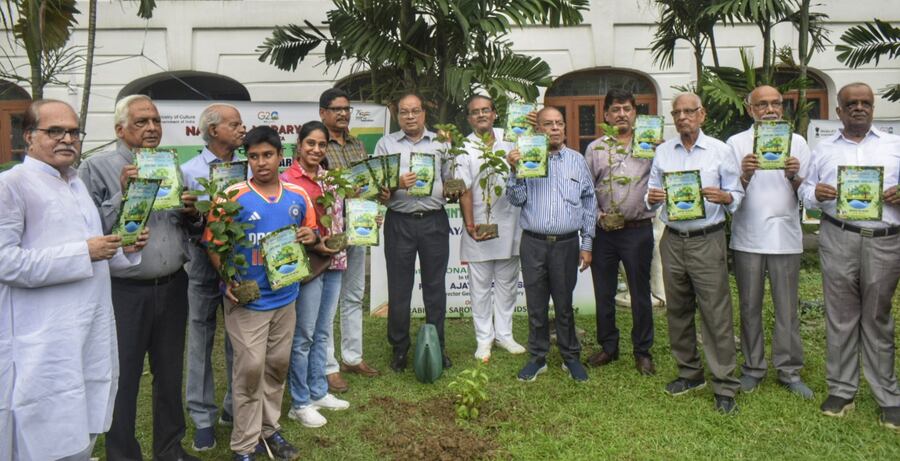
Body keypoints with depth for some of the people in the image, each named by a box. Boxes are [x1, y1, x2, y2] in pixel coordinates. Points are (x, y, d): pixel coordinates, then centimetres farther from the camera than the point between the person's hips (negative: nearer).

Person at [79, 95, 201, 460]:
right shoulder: (96, 167, -5)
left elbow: (190, 225, 16)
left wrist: (192, 213, -5)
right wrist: (121, 194, -21)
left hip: (172, 287, 5)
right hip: (124, 291, -5)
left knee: (170, 374, 16)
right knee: (123, 379, 6)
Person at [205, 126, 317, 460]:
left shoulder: (298, 195, 3)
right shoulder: (233, 196, -9)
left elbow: (310, 232, 16)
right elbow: (212, 243, -8)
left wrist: (310, 237, -8)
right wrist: (228, 279, -21)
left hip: (285, 296, 5)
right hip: (246, 298, -4)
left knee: (278, 365, 14)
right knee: (250, 369, -2)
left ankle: (269, 429, 32)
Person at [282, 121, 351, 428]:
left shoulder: (329, 178, 11)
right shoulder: (287, 180, -10)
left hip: (334, 263, 7)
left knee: (323, 332, 16)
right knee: (303, 336, 2)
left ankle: (318, 392, 30)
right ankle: (300, 403, 15)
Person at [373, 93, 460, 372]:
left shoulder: (440, 143, 11)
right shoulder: (386, 144, 7)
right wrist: (397, 184, -19)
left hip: (434, 221, 1)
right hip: (400, 222, -1)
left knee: (435, 286, 8)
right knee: (399, 288, 4)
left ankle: (437, 346, 21)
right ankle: (399, 349, 18)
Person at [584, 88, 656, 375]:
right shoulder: (595, 149, 9)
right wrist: (597, 215, -4)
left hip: (638, 230, -2)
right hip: (603, 231, 3)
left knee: (640, 293, 5)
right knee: (603, 292, 10)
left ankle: (643, 352, 20)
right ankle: (608, 347, 26)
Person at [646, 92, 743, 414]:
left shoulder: (720, 151, 3)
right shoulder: (662, 152, 12)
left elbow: (737, 194, 2)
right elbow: (652, 193, 12)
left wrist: (723, 197, -19)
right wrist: (651, 199, -10)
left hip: (707, 240, -4)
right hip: (672, 240, 4)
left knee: (716, 313, -4)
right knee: (677, 311, 11)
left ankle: (724, 386, 5)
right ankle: (689, 373, 27)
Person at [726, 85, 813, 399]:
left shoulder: (797, 142, 8)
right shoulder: (736, 143, 4)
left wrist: (794, 177, -14)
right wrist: (745, 176, -19)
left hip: (785, 236, 1)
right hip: (748, 237, 0)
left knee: (787, 308, 4)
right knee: (750, 307, 8)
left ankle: (789, 370, 14)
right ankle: (753, 367, 19)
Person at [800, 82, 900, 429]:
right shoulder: (823, 150, 13)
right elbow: (806, 191, 11)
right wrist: (815, 193, -10)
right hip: (838, 240, 0)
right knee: (840, 316, 5)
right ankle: (841, 390, 15)